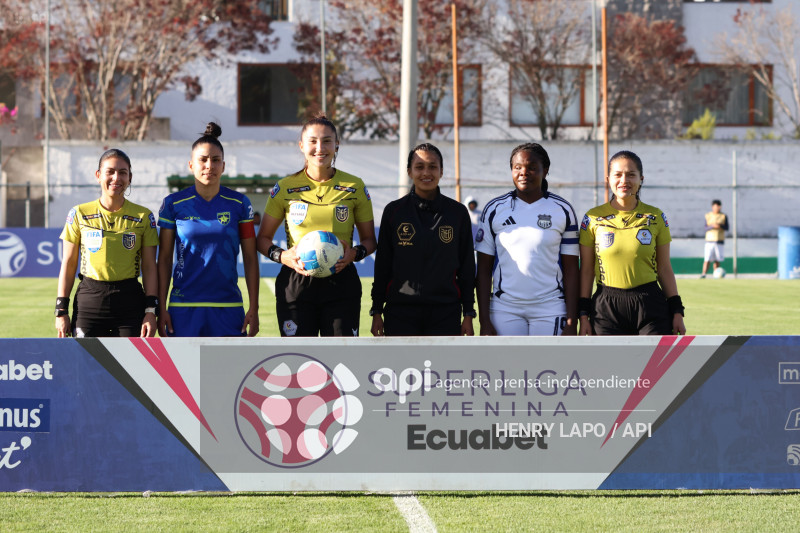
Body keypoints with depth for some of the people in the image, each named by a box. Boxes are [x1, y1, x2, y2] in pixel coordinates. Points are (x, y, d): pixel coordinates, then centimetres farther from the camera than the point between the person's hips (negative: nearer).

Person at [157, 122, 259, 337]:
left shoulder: (238, 203, 4)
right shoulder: (174, 204, 2)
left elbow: (250, 258, 7)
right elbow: (164, 259, 5)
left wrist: (254, 308, 2)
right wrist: (161, 308, 1)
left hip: (228, 305, 1)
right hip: (184, 307, -1)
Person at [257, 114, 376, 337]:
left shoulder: (355, 187, 5)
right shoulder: (285, 188, 3)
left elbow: (369, 239, 13)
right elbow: (263, 239, 10)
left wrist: (355, 253, -9)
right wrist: (282, 256, -10)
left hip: (341, 284, 0)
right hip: (295, 285, 0)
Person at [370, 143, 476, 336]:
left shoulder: (458, 212, 5)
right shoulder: (394, 211, 4)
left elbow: (467, 266, 8)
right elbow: (382, 264, 7)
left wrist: (468, 313, 5)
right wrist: (377, 311, 4)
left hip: (445, 313, 0)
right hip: (401, 311, 0)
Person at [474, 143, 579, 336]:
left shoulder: (562, 210, 5)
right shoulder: (495, 210, 6)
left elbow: (571, 270, 4)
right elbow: (484, 269, 6)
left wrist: (572, 322, -3)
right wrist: (484, 322, -1)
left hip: (550, 311, -1)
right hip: (505, 310, 1)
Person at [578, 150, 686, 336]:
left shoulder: (655, 217, 6)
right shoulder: (593, 218, 3)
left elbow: (664, 268, 9)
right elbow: (586, 270, 6)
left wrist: (676, 310, 5)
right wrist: (583, 313, 1)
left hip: (650, 306, 0)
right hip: (607, 307, 0)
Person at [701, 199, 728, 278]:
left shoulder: (724, 216, 8)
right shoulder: (708, 215, 6)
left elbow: (726, 228, 3)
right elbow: (706, 228, 0)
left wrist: (720, 225, -16)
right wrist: (712, 226, -19)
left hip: (720, 240, 1)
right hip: (710, 240, -1)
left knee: (717, 260, 1)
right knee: (707, 259, -12)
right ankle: (703, 274, -12)